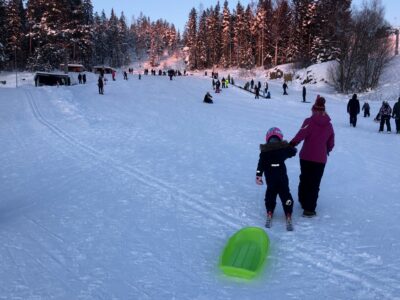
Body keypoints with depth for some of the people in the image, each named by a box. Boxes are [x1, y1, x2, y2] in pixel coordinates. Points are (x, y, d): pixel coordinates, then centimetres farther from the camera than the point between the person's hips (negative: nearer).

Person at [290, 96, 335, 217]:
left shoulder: (309, 121, -9)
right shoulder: (329, 125, 4)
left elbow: (300, 135, -19)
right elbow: (331, 143, 11)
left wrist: (291, 144, -7)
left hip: (306, 156, -1)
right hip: (321, 159, 2)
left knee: (304, 180, 18)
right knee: (315, 184, 6)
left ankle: (303, 201, 31)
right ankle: (309, 209, 4)